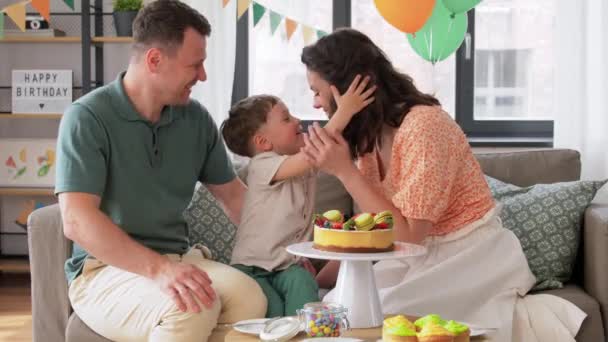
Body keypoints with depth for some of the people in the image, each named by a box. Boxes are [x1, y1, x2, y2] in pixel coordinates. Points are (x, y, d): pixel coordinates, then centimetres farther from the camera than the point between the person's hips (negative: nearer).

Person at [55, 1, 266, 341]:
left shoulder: (196, 119, 6)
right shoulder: (87, 118, -11)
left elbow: (232, 194, 19)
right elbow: (77, 221, -21)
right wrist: (158, 268, -34)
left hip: (178, 260, 5)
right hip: (105, 268, -5)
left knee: (250, 297, -27)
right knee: (191, 311, -35)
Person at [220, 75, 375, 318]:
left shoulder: (306, 161, 12)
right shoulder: (262, 165, -15)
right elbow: (308, 158, -30)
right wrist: (344, 112, -33)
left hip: (290, 264, 5)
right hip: (252, 265, -5)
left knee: (303, 282, -27)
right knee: (272, 309, -28)